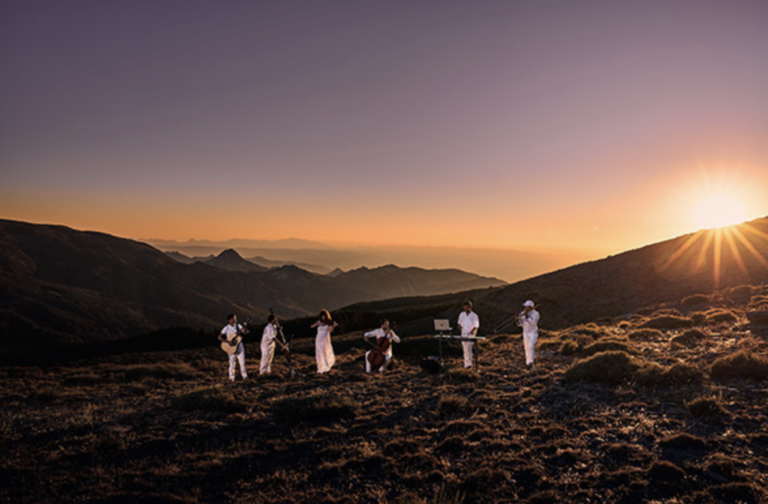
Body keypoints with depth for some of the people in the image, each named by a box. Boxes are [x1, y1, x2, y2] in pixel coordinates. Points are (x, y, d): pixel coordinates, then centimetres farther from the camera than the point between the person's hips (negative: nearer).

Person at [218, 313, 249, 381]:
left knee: (242, 362, 4)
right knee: (232, 363, 3)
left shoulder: (238, 326, 3)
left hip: (239, 346, 3)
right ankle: (231, 377, 14)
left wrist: (245, 330, -27)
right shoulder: (226, 328, -7)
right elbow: (219, 337, -8)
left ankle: (244, 376, 13)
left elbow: (245, 332, -4)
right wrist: (227, 342, -18)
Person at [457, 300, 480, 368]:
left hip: (471, 335, -5)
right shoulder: (462, 314, 6)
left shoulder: (474, 316, -7)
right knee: (464, 348, 7)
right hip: (463, 334, 5)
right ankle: (467, 362, 16)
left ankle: (468, 363, -23)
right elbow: (460, 322, 19)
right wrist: (459, 326, -4)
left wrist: (472, 331, -27)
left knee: (468, 347, -21)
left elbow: (476, 326, -9)